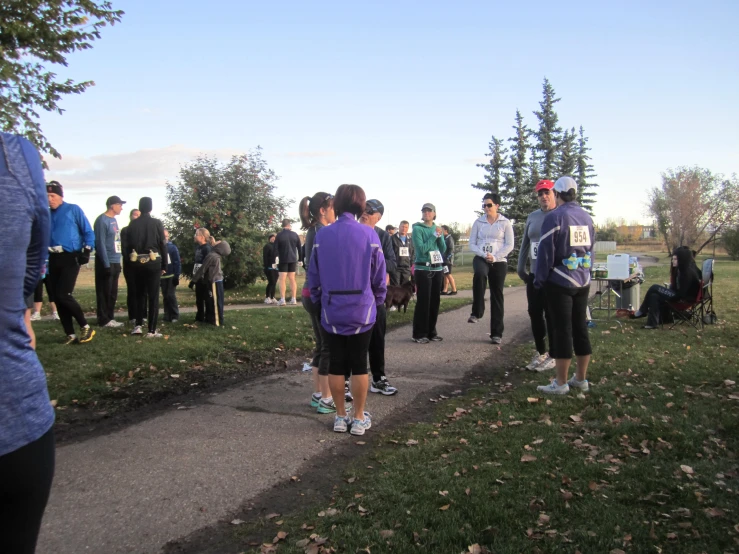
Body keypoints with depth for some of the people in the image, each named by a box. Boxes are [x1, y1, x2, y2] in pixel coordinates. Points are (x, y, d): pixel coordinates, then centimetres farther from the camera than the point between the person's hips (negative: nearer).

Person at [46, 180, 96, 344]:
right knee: (57, 298, 5)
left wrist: (86, 251, -10)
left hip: (71, 257, -6)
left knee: (63, 295, -15)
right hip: (53, 259, 6)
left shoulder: (73, 210, -1)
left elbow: (88, 232, 0)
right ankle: (71, 335, 13)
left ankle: (85, 327, 3)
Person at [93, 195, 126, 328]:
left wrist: (117, 262, 13)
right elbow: (100, 244, -16)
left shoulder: (113, 220, 14)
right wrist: (106, 264, -18)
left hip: (115, 262, 9)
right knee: (104, 292, -2)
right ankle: (104, 320, 3)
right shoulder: (102, 220, -11)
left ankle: (110, 318, 19)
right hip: (106, 263, -9)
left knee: (113, 293, 12)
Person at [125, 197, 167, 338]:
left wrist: (129, 262, 9)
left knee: (139, 295, 16)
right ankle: (152, 330, -2)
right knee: (153, 297, 0)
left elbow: (127, 245, 3)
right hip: (153, 262, -3)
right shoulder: (157, 223, -4)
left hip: (136, 263, 3)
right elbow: (163, 245, -3)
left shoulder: (132, 224, 3)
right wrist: (164, 265, 4)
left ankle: (138, 325, 14)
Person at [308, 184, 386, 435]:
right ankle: (359, 419, 17)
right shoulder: (369, 234, -7)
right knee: (359, 364, 7)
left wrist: (318, 301, 15)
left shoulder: (322, 235, -3)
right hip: (361, 309, -1)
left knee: (336, 364, 11)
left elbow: (313, 274, 2)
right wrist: (378, 300, 11)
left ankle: (340, 417, 21)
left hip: (332, 309, 2)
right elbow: (379, 274, -3)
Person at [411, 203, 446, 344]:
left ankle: (431, 331, 19)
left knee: (435, 300, 9)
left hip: (438, 269, 6)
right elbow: (422, 249, -17)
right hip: (423, 269, -6)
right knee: (423, 301, -7)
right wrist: (434, 236, -16)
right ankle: (419, 334, -2)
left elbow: (443, 249, 6)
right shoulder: (417, 229, -6)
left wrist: (440, 236, -9)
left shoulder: (437, 228, 11)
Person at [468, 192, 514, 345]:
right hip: (480, 258, 0)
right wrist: (483, 254, -12)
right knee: (479, 274, -37)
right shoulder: (478, 222, 6)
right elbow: (471, 244, 5)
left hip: (499, 262, 0)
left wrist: (495, 257, -13)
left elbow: (509, 245, -1)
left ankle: (497, 333, 9)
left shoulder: (505, 223, 3)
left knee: (497, 296, 2)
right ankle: (477, 312, -27)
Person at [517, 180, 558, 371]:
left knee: (552, 316, 2)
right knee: (534, 314, 10)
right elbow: (525, 243, 16)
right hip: (534, 275, 6)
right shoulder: (532, 217, 11)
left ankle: (552, 355, 15)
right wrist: (520, 268, 12)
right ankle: (540, 352, 25)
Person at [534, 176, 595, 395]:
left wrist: (539, 280, -4)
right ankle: (581, 378, 21)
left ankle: (560, 383, 5)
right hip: (583, 281, 7)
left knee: (562, 330, -1)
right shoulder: (586, 217, 8)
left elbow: (545, 253, -14)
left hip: (560, 282, -6)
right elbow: (590, 250, 14)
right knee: (580, 328, 12)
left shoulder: (554, 217, -13)